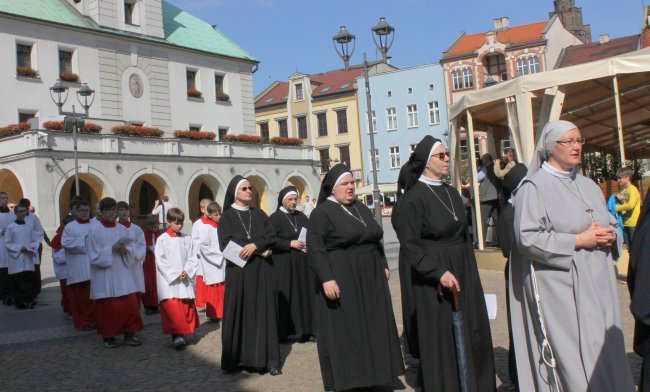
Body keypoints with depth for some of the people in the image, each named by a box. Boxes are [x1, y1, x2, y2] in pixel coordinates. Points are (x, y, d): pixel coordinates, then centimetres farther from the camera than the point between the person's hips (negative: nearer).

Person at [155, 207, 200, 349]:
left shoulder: (187, 239, 7)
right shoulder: (162, 239, -2)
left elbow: (193, 258, 6)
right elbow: (160, 260, -6)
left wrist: (186, 271, -11)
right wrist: (174, 274, -12)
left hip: (185, 279, 4)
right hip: (168, 279, -3)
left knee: (186, 306, 5)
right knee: (171, 307, -12)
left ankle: (182, 334, 18)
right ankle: (176, 335, -11)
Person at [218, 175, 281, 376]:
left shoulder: (259, 214, 12)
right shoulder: (226, 217, 2)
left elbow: (271, 237, 2)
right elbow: (226, 244, -10)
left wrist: (255, 245, -18)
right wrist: (260, 251, -12)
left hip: (262, 271, 3)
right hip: (238, 271, -3)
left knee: (263, 312, 1)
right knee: (239, 313, 0)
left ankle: (267, 359, 4)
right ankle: (236, 359, 8)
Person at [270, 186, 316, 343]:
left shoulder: (301, 216, 12)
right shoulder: (275, 218, -4)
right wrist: (291, 243, -18)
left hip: (302, 262, 5)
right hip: (283, 264, -5)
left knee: (305, 295, 4)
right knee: (286, 297, -3)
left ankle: (305, 329, 11)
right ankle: (284, 331, 6)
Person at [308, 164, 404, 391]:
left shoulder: (361, 208, 13)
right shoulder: (322, 212, -8)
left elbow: (376, 239, 20)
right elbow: (315, 248, -16)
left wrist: (383, 265, 14)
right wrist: (326, 279, -24)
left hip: (370, 278, 7)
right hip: (340, 279, -7)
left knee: (372, 328, 12)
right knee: (342, 331, -1)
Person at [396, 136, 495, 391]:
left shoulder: (452, 193, 10)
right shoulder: (414, 198, -12)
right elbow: (409, 244, -17)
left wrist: (471, 272, 14)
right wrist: (439, 272, -23)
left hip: (464, 273, 7)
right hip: (434, 280, -7)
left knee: (472, 334, 12)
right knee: (441, 339, 1)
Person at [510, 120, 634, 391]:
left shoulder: (588, 186, 16)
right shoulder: (534, 187, -7)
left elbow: (611, 224, 23)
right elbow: (527, 238, -16)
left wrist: (609, 236, -1)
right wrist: (578, 240, -16)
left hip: (598, 286, 7)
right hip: (560, 290, -7)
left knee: (605, 353, 9)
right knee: (572, 360, -5)